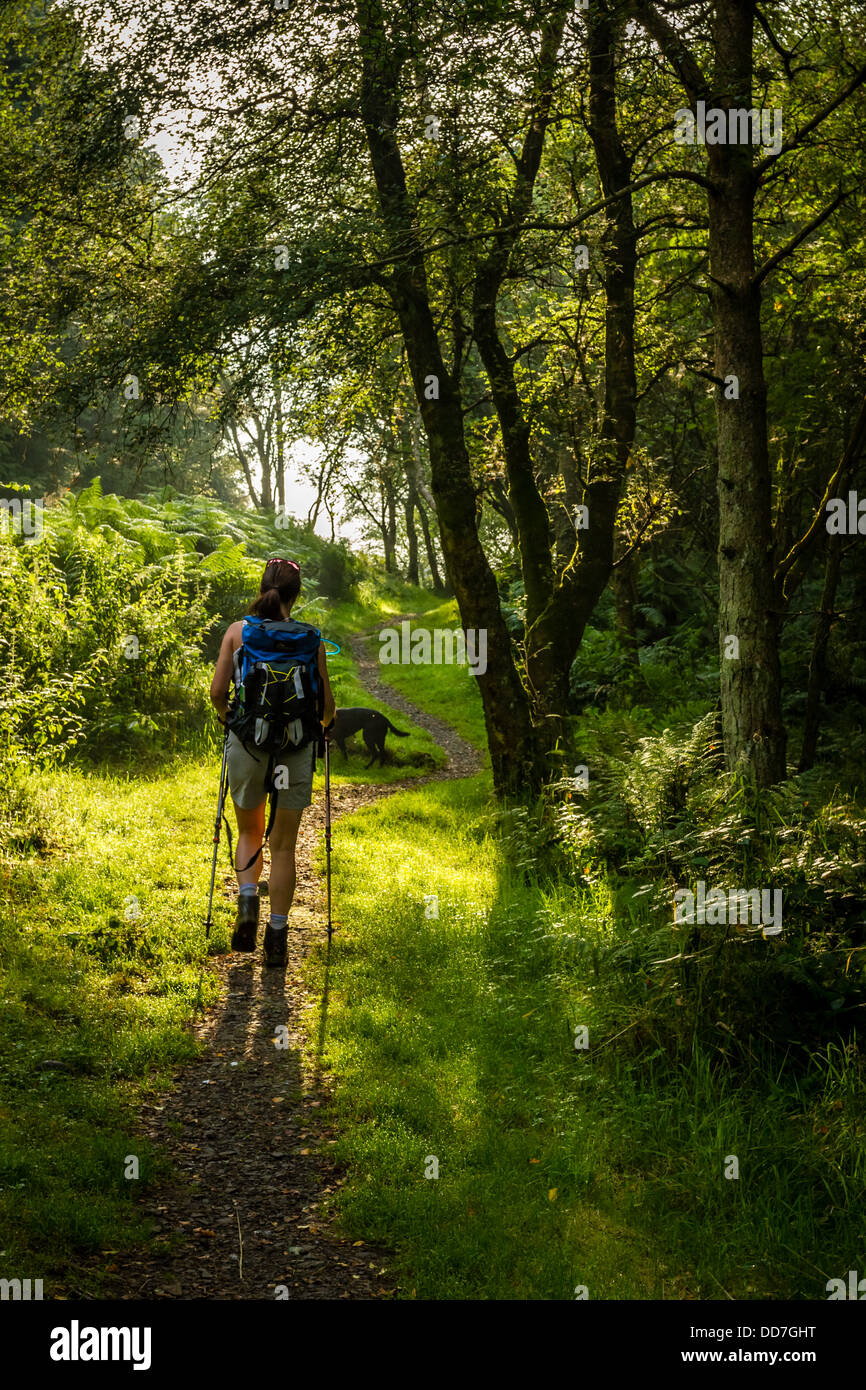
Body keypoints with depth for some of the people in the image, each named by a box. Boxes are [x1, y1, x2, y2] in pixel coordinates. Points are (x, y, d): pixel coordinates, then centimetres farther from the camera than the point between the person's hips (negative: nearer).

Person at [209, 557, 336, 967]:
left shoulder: (238, 632, -1)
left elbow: (217, 692, -3)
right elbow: (325, 701, 1)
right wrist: (326, 720, 24)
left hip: (247, 744, 1)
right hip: (294, 748, -1)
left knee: (250, 832, 22)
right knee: (283, 845, 10)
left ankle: (247, 902, -1)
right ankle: (277, 934, 9)